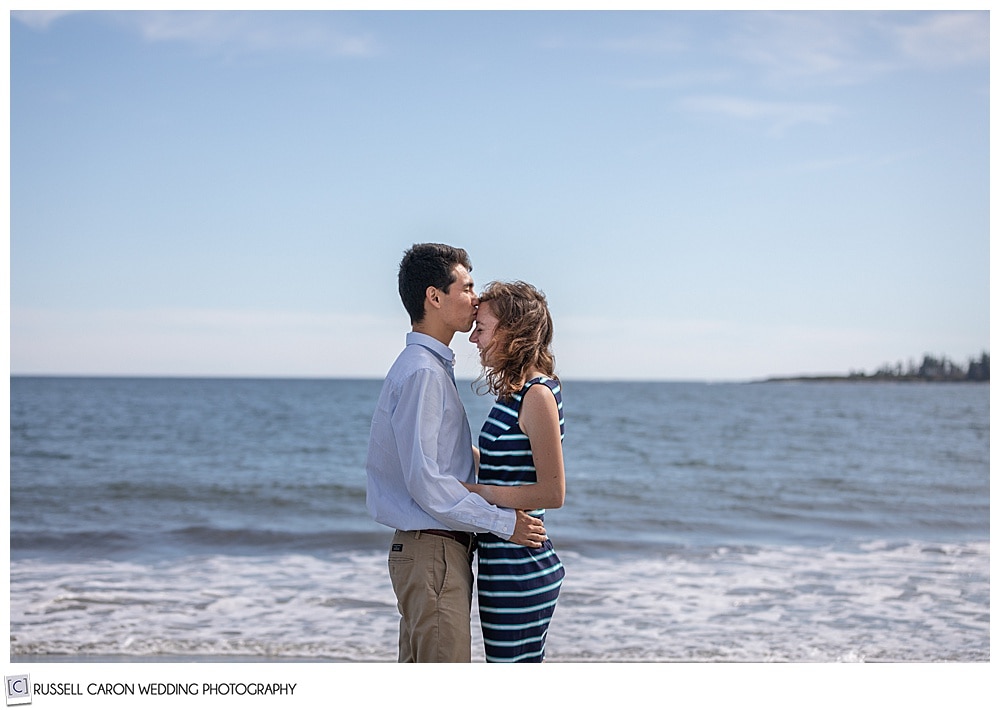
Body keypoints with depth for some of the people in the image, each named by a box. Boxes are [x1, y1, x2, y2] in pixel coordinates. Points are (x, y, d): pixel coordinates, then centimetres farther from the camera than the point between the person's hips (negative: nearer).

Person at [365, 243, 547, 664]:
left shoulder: (432, 367, 16)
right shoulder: (422, 372, -16)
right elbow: (426, 481, -21)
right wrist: (503, 523, -16)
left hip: (429, 552, 11)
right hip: (433, 553, -11)